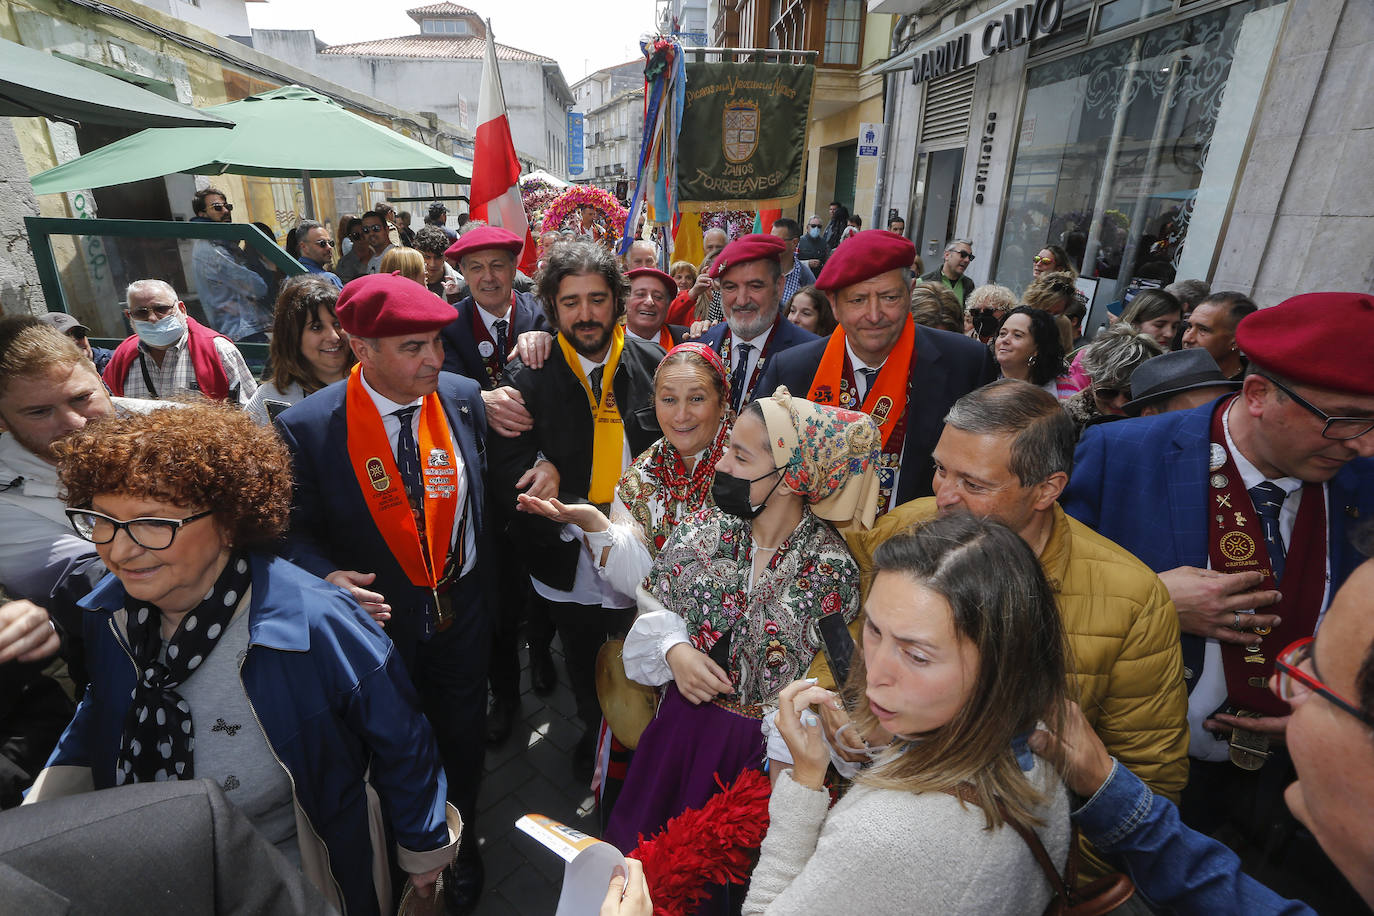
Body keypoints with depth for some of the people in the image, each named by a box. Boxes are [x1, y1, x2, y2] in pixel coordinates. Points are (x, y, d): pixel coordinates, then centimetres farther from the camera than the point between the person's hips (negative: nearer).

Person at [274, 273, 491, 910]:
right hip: (380, 619, -1)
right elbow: (296, 530, -7)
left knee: (462, 739, 22)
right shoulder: (308, 426, -18)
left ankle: (460, 842, 52)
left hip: (462, 612, 2)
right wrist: (328, 578, -25)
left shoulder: (463, 397, -11)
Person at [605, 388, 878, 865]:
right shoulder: (704, 530, -11)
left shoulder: (831, 569, -21)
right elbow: (652, 603, 1)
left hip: (760, 745, -3)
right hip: (680, 720, 3)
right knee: (642, 832, 22)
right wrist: (674, 649, -16)